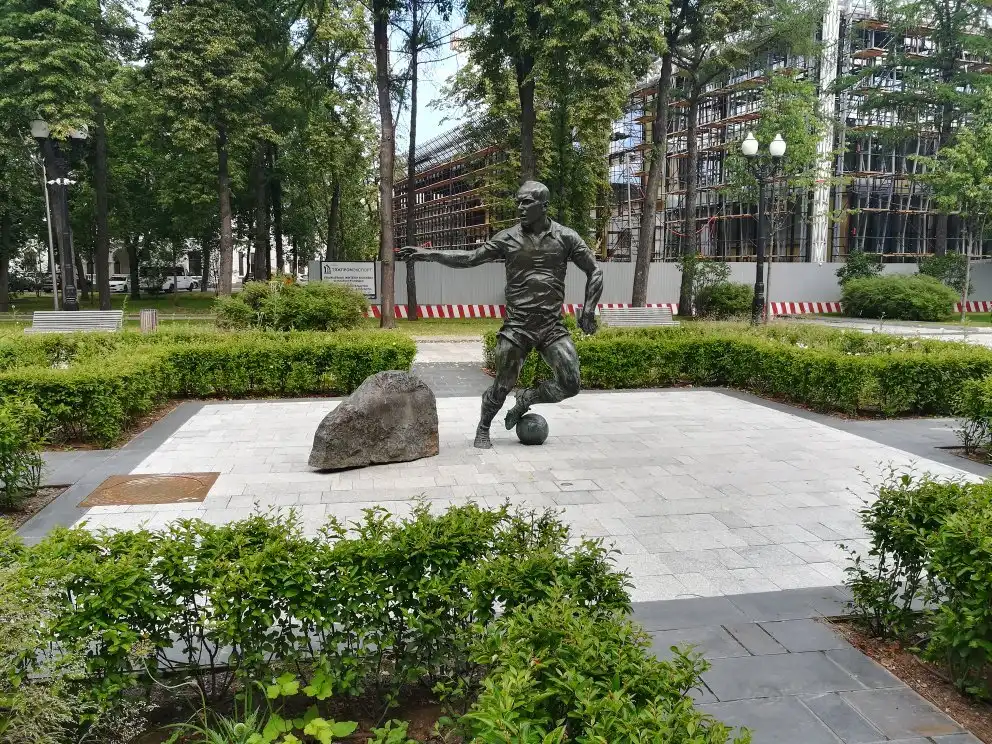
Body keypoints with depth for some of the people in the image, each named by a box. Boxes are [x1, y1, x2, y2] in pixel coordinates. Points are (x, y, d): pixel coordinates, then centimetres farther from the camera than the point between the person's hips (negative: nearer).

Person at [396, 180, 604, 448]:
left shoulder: (566, 237, 2)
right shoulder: (508, 238, 2)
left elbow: (594, 271, 10)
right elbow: (470, 258, 6)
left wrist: (588, 309, -1)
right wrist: (428, 254, 0)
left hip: (552, 327, 1)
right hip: (516, 327, -1)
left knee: (570, 385, -8)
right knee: (503, 386, 0)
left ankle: (526, 399, 20)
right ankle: (483, 429, 26)